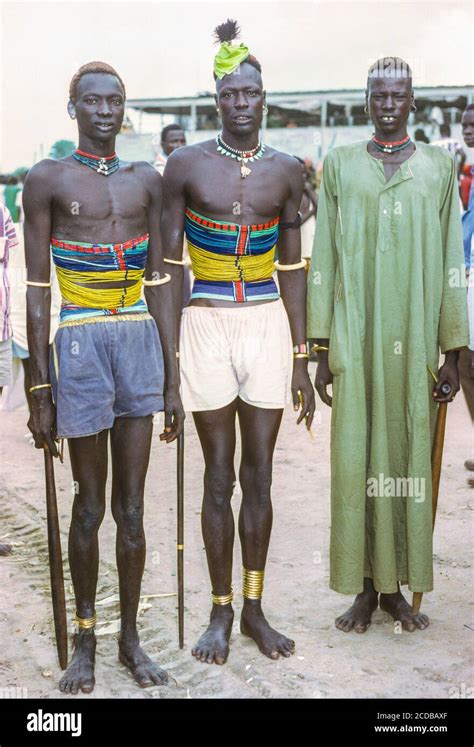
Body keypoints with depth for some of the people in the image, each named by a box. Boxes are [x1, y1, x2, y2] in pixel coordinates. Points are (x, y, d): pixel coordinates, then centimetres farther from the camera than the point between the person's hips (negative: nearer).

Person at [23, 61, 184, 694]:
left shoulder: (146, 180, 10)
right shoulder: (48, 179, -1)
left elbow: (158, 282, 10)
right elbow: (37, 289, -3)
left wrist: (172, 380, 8)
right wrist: (40, 390, -6)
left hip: (141, 342, 3)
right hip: (80, 345, -3)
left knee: (132, 509, 9)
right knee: (90, 508, 7)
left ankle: (130, 637, 25)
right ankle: (86, 640, 26)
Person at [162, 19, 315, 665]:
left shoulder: (285, 170, 6)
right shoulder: (186, 165, -1)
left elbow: (292, 268, 8)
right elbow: (168, 266, -1)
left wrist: (301, 359, 5)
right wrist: (167, 357, -6)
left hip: (268, 326, 2)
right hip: (207, 326, -2)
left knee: (259, 476, 8)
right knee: (219, 478, 6)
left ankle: (254, 608, 24)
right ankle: (221, 611, 22)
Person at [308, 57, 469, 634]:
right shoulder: (340, 165, 8)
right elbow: (323, 259, 5)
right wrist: (323, 349, 0)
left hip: (416, 340, 1)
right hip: (356, 340, 0)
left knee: (410, 456, 4)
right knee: (356, 457, 1)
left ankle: (396, 586, 17)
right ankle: (364, 586, 13)